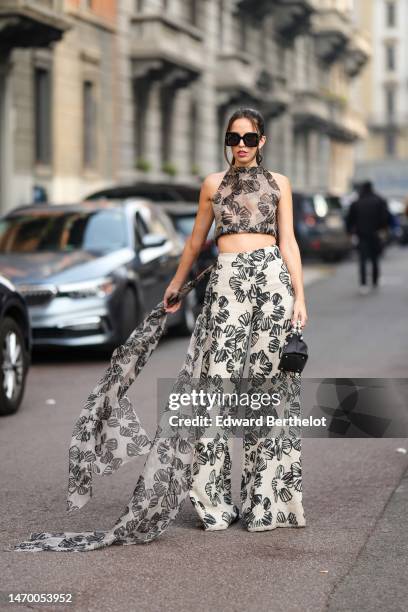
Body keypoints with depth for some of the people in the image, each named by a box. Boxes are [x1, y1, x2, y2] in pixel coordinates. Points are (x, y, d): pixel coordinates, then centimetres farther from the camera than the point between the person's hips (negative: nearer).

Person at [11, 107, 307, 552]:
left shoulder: (279, 183, 11)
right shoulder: (213, 184, 13)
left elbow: (288, 243, 7)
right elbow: (196, 240, 22)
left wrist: (300, 297, -1)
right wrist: (176, 286, 26)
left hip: (270, 276, -1)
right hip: (226, 281, 1)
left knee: (269, 382, -3)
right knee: (216, 381, -7)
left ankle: (270, 498, 5)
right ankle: (214, 500, -2)